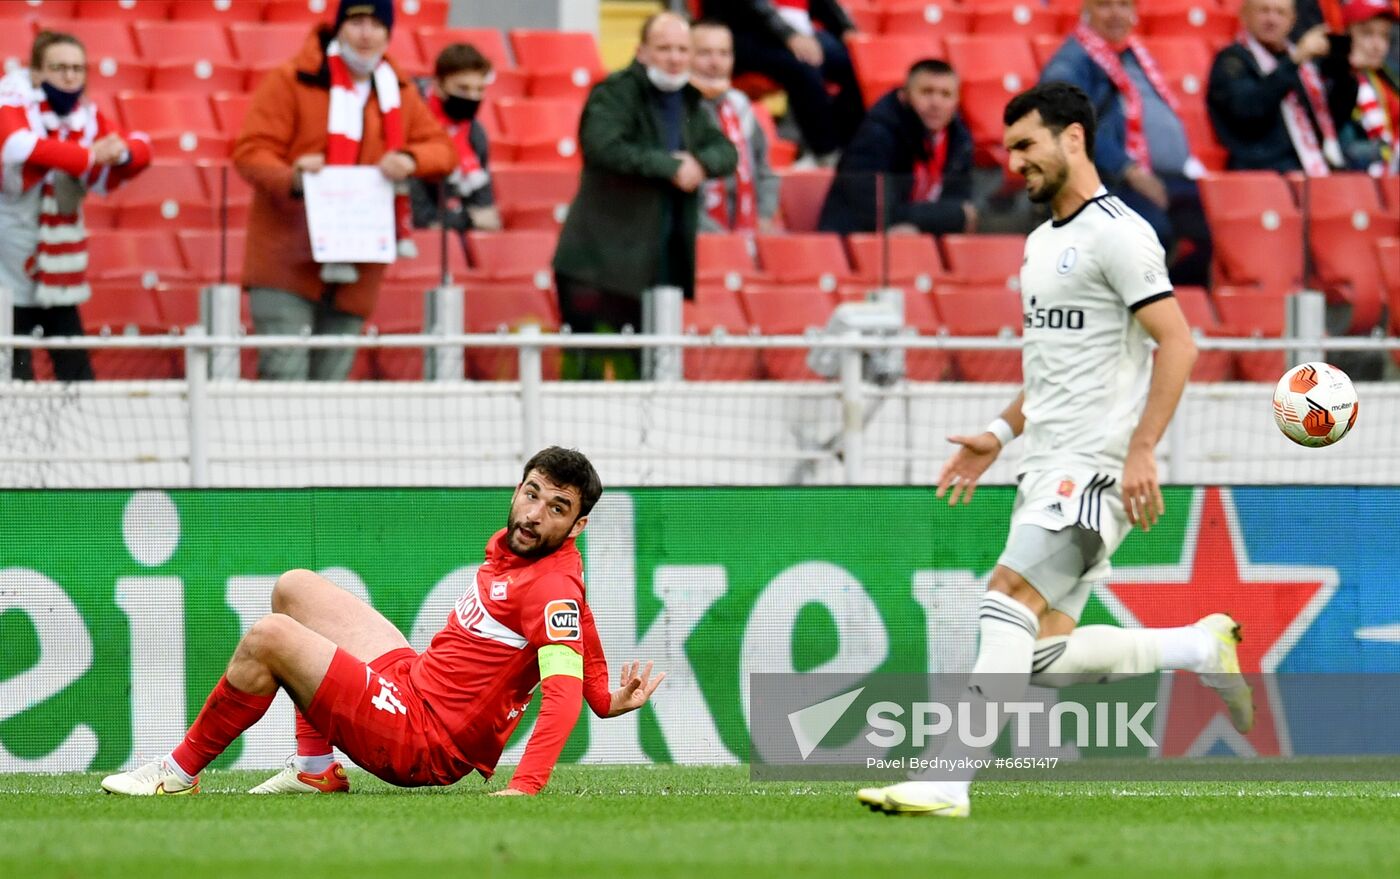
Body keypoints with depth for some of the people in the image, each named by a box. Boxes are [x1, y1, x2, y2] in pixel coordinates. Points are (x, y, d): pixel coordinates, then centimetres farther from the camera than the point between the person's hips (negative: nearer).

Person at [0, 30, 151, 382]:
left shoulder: (86, 116, 7)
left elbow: (140, 150, 7)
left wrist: (121, 151, -18)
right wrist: (90, 155, -32)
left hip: (58, 265, 6)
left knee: (75, 367, 7)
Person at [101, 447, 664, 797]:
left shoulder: (552, 587, -21)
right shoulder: (510, 546, 5)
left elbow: (564, 695, -31)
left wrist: (523, 787, -41)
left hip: (421, 744, -10)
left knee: (267, 638, -20)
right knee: (295, 588, 23)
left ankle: (180, 774, -2)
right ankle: (315, 769, 14)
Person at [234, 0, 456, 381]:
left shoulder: (399, 95, 14)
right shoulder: (291, 81, -2)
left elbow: (442, 149, 16)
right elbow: (250, 152, -6)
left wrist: (411, 160, -9)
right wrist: (290, 178, -28)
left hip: (356, 274, 5)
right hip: (288, 260, -5)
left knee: (331, 383, 6)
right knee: (285, 374, -15)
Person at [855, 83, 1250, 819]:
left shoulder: (1116, 233, -10)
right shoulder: (1043, 243, 19)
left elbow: (1177, 343, -16)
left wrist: (1141, 450, -23)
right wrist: (1001, 435, 19)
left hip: (1097, 465, -10)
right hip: (1047, 467, 10)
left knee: (1010, 597, -19)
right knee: (1046, 654, 3)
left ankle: (946, 781, -23)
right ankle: (1203, 648, 19)